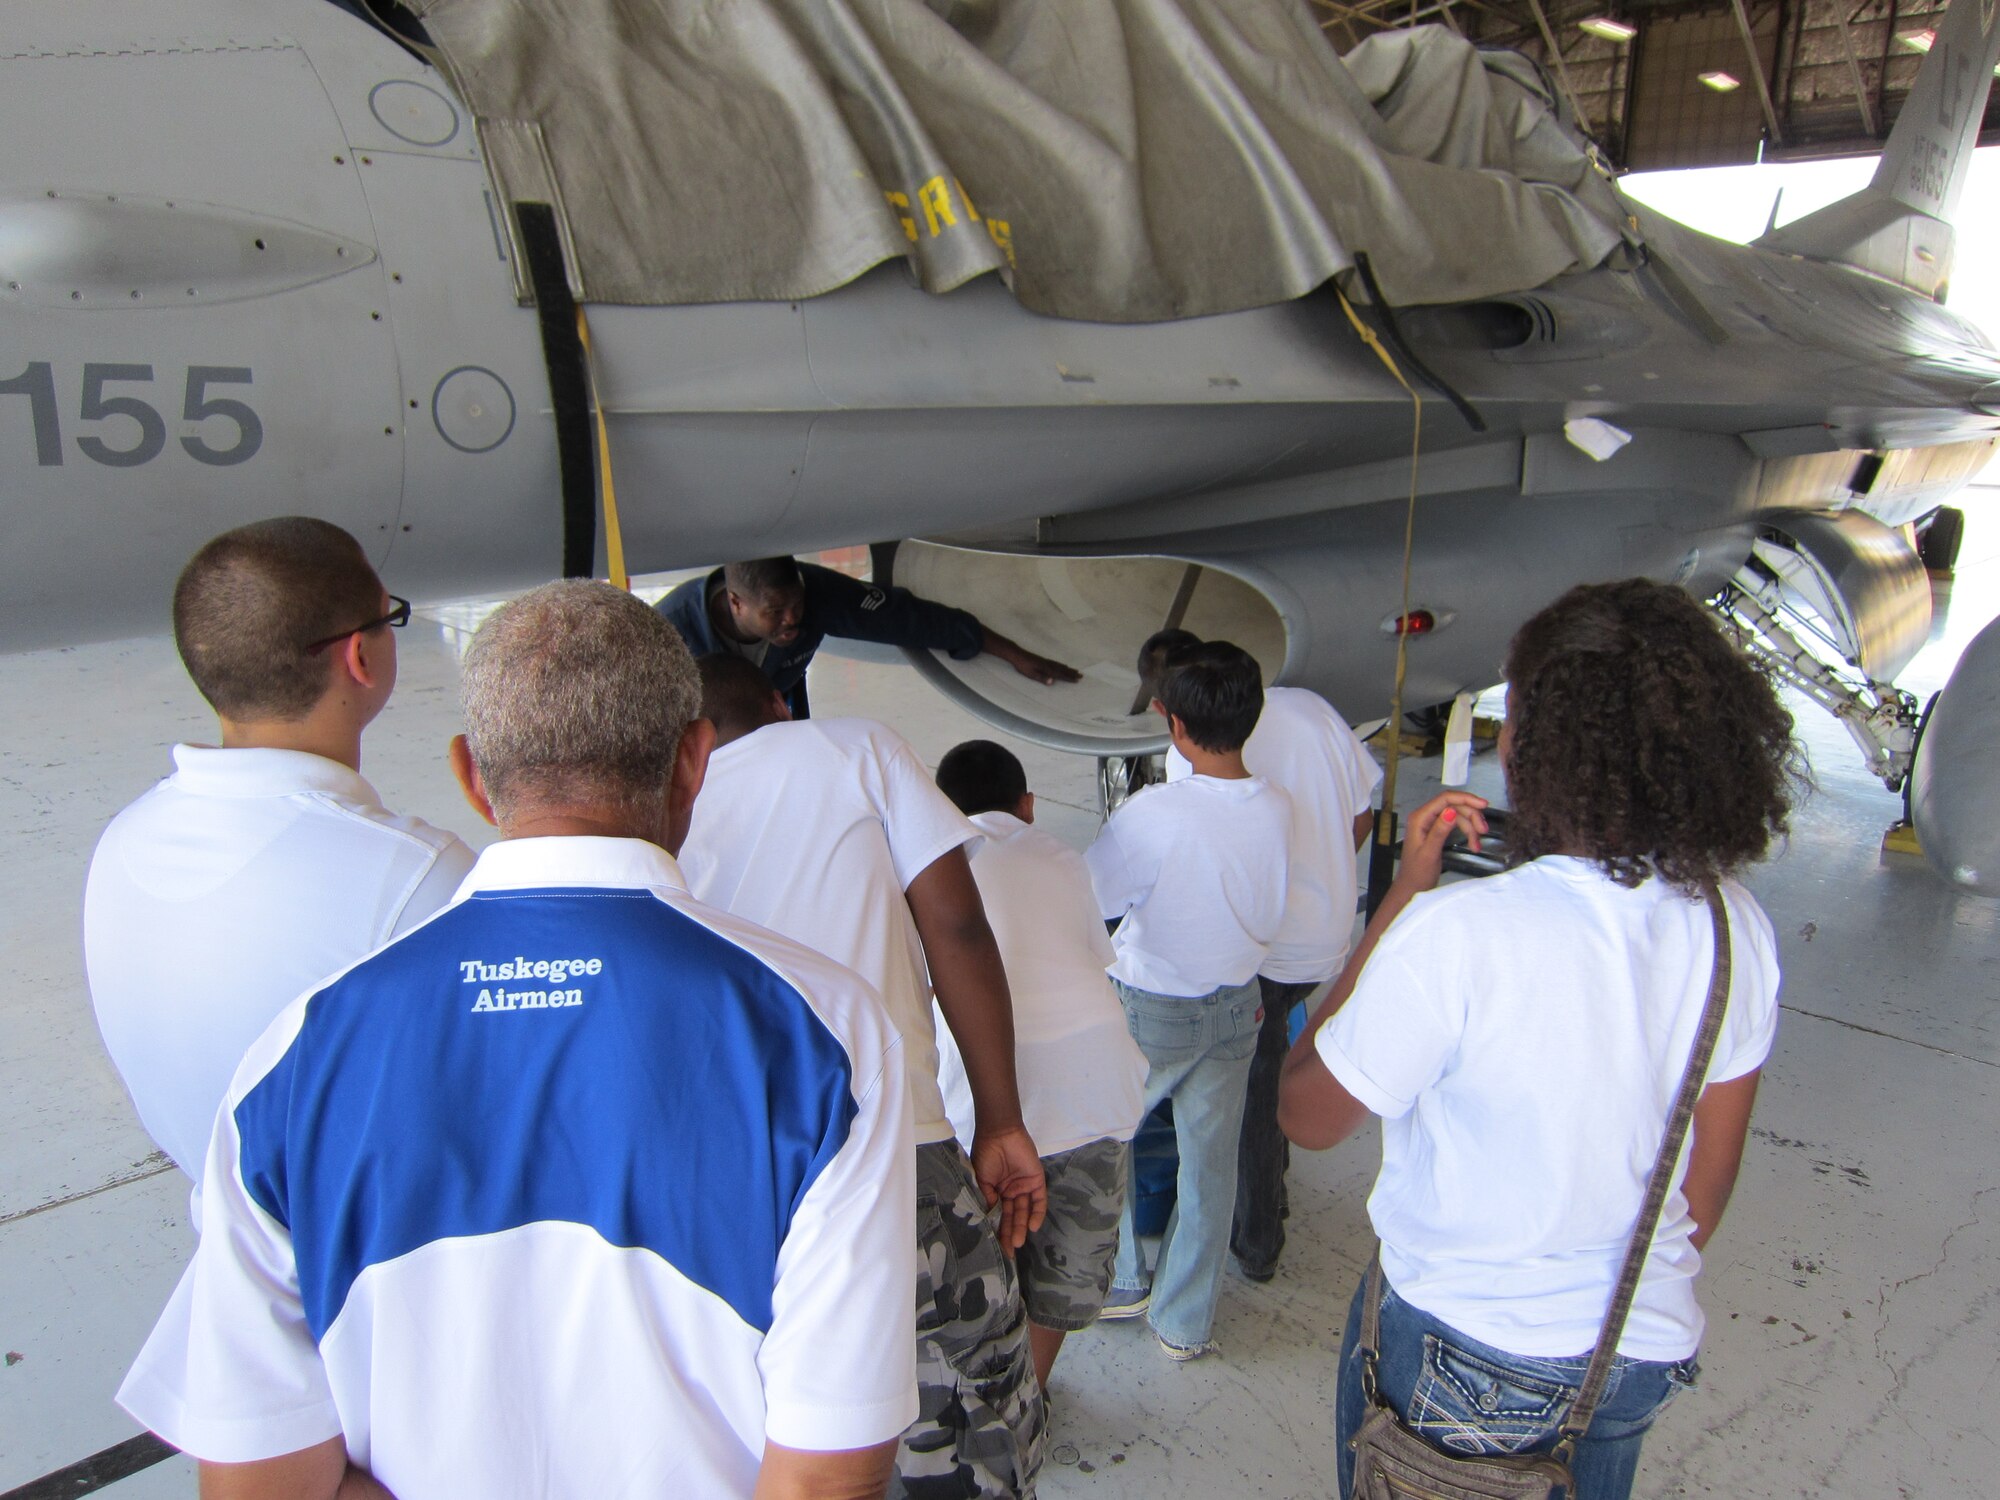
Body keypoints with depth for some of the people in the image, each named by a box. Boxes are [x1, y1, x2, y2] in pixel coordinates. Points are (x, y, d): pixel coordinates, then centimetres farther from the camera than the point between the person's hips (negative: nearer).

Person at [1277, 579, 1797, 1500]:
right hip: (1646, 1350, 5)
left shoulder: (1457, 934, -32)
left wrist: (1404, 894, -15)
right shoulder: (1736, 929, -12)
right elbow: (1709, 1184, 1)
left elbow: (1306, 1115, -16)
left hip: (1463, 1357, -4)